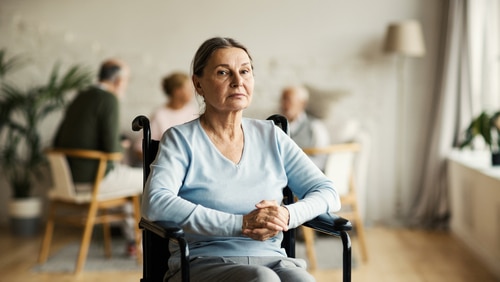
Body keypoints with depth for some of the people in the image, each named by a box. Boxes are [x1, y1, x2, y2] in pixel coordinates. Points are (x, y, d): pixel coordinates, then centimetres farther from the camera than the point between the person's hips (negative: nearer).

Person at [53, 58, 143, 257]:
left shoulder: (79, 98, 11)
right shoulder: (109, 99, -13)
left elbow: (57, 143, 14)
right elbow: (111, 148, -21)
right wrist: (120, 146, 4)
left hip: (70, 175, 9)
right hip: (95, 178, -8)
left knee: (127, 171, 30)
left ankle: (132, 239, 31)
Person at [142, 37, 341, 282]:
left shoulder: (271, 136, 14)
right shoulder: (181, 139, 2)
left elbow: (327, 193, 12)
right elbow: (155, 203, -15)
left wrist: (287, 215, -11)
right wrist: (241, 224, -21)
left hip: (270, 261, 3)